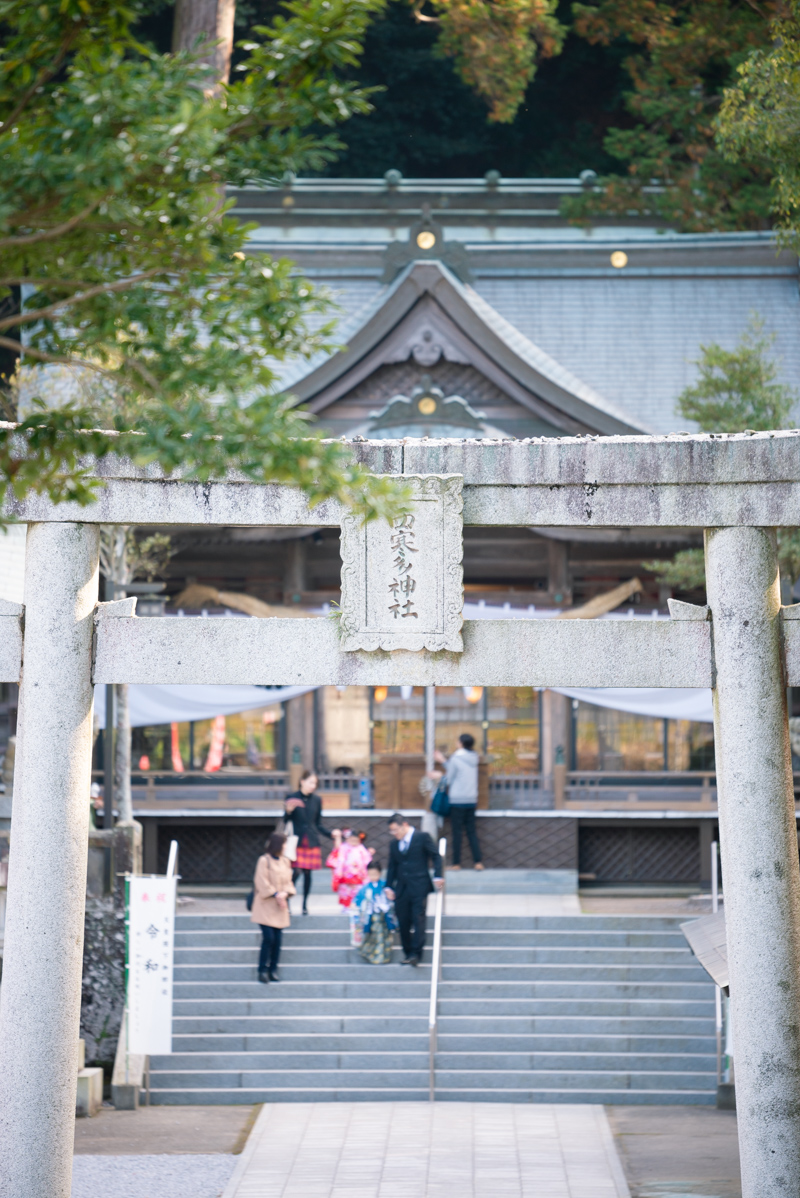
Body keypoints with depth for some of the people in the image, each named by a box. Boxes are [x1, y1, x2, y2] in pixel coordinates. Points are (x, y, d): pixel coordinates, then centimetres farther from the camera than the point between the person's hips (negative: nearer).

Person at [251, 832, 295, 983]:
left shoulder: (285, 862, 11)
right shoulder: (264, 861, -7)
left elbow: (288, 881, 11)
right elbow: (262, 883, -11)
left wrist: (285, 893, -8)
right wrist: (275, 894, -16)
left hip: (280, 908, 6)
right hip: (266, 906, -6)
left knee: (278, 939, 2)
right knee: (268, 938, -13)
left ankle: (273, 970, 10)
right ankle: (263, 970, -3)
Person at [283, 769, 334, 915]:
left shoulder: (317, 800, 8)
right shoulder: (292, 798, -1)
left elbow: (318, 825, 13)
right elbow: (286, 821, 3)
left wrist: (331, 834, 0)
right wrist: (288, 811, -17)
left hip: (312, 842, 3)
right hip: (297, 841, -3)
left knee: (308, 873, 4)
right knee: (297, 871, -13)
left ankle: (305, 904, 16)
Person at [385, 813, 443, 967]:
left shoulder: (422, 837, 0)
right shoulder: (394, 844, 15)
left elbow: (436, 856, -2)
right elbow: (392, 867, 18)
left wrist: (437, 877, -12)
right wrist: (389, 887, 10)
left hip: (419, 887, -5)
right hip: (401, 889, 5)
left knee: (418, 919, -10)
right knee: (403, 922, 2)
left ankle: (416, 953, -12)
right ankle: (408, 953, 11)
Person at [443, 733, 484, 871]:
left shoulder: (455, 759, -12)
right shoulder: (474, 758, 7)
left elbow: (448, 779, -8)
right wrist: (446, 762, 23)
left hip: (457, 799, -5)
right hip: (472, 799, 5)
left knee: (457, 832, 0)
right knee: (471, 831, 9)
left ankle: (456, 863, 2)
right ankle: (478, 861, 3)